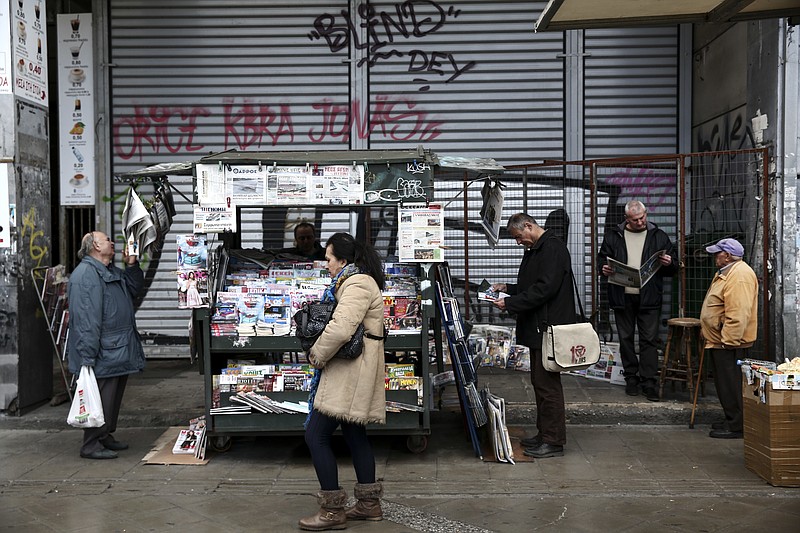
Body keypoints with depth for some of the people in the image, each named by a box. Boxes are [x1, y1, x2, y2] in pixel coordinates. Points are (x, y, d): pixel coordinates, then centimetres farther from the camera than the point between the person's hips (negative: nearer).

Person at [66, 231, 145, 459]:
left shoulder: (112, 272, 16)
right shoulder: (86, 274, -17)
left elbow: (134, 289, 29)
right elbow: (85, 319, -23)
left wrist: (132, 266, 11)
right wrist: (87, 356, -26)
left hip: (120, 351, 10)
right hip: (103, 355, -10)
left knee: (114, 397, 17)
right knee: (100, 399, -5)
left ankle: (105, 437, 29)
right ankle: (92, 445, 4)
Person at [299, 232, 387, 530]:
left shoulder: (356, 284, -17)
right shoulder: (360, 281, 18)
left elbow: (340, 328, -28)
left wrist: (317, 356, -14)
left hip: (350, 372, -11)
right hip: (353, 372, 11)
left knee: (316, 435, -8)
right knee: (354, 434, 16)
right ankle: (369, 504, 24)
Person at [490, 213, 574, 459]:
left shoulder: (552, 248, -15)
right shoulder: (535, 250, 19)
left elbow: (544, 289, -23)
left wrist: (509, 303, -20)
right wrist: (508, 288, 13)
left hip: (549, 327, -11)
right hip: (537, 328, 11)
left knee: (547, 383, -6)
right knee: (540, 381, 15)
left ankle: (554, 441, 1)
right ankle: (545, 435, 23)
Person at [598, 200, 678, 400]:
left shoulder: (658, 236, 6)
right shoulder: (613, 236, 6)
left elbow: (674, 267, 10)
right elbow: (602, 258, 11)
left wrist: (668, 263, -14)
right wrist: (604, 268, -11)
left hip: (648, 297, -1)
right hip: (622, 296, 1)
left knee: (649, 340, -2)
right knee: (626, 339, 8)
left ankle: (649, 382, 2)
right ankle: (631, 378, 20)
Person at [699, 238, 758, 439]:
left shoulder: (739, 275, -20)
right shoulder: (727, 272, 17)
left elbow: (738, 313, -26)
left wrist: (729, 340, -26)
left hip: (730, 342, -11)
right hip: (720, 341, 11)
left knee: (731, 385, -5)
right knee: (725, 384, 16)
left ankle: (736, 426, 2)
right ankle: (732, 421, 24)